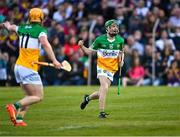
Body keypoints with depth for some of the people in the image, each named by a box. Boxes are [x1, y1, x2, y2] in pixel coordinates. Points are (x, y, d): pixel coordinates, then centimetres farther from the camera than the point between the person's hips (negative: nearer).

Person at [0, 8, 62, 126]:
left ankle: (19, 119, 2)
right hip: (29, 69, -8)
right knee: (39, 97, -6)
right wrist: (54, 60, -33)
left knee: (30, 96, 17)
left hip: (18, 66, 8)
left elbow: (10, 27, 33)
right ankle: (15, 106, -22)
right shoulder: (40, 30, -9)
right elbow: (45, 43, -28)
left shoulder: (22, 28, 11)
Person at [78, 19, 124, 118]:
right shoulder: (100, 39, -8)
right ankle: (102, 112, -19)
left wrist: (121, 60, -1)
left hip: (112, 69, 4)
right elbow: (90, 51, 1)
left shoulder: (120, 41, 1)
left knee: (102, 93, 4)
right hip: (102, 67, -4)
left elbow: (121, 52, 19)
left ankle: (88, 98, 35)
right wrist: (82, 46, -17)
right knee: (105, 87, -24)